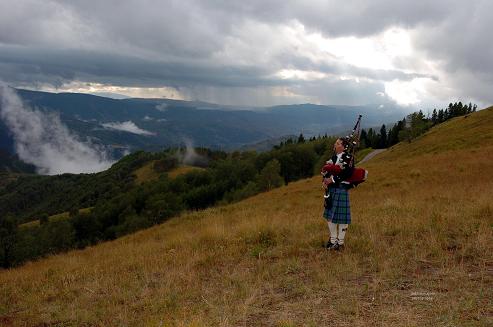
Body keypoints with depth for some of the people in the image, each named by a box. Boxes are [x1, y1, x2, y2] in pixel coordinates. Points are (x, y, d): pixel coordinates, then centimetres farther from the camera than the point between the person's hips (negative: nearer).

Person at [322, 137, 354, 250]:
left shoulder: (348, 157, -7)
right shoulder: (333, 157, 15)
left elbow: (347, 173, -19)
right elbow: (326, 170, 14)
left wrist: (333, 179, -22)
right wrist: (325, 181, -6)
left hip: (341, 189, -8)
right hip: (330, 190, 8)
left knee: (341, 216, -2)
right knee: (330, 215, 13)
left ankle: (340, 242, 8)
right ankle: (333, 240, 27)